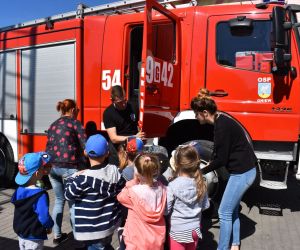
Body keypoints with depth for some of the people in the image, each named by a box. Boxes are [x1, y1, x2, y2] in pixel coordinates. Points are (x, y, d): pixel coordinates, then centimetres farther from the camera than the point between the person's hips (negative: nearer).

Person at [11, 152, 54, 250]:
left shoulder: (20, 189, -7)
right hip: (34, 236, -7)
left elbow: (13, 200, 14)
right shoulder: (40, 195, -29)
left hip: (20, 232, 7)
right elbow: (44, 217, -27)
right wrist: (49, 226, -9)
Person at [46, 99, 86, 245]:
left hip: (52, 166, 6)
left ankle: (57, 236, 26)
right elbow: (85, 145, -8)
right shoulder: (75, 122, -2)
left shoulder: (53, 125, 16)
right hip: (69, 167, -6)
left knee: (59, 200, 18)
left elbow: (48, 147, 17)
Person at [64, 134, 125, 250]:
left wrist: (72, 178, 1)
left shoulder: (85, 178, -25)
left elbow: (69, 195, -12)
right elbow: (122, 191, 5)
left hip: (93, 229, -6)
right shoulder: (114, 171, -8)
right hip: (111, 222, 6)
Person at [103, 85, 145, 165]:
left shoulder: (132, 107, -1)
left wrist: (142, 138, -11)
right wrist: (134, 137, -22)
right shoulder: (108, 113, -8)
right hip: (118, 149, -2)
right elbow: (114, 138, -13)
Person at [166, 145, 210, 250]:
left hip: (178, 232, -4)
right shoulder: (200, 184, -9)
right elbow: (205, 205, 3)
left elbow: (166, 210, -16)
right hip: (194, 230, 4)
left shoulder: (173, 186, -22)